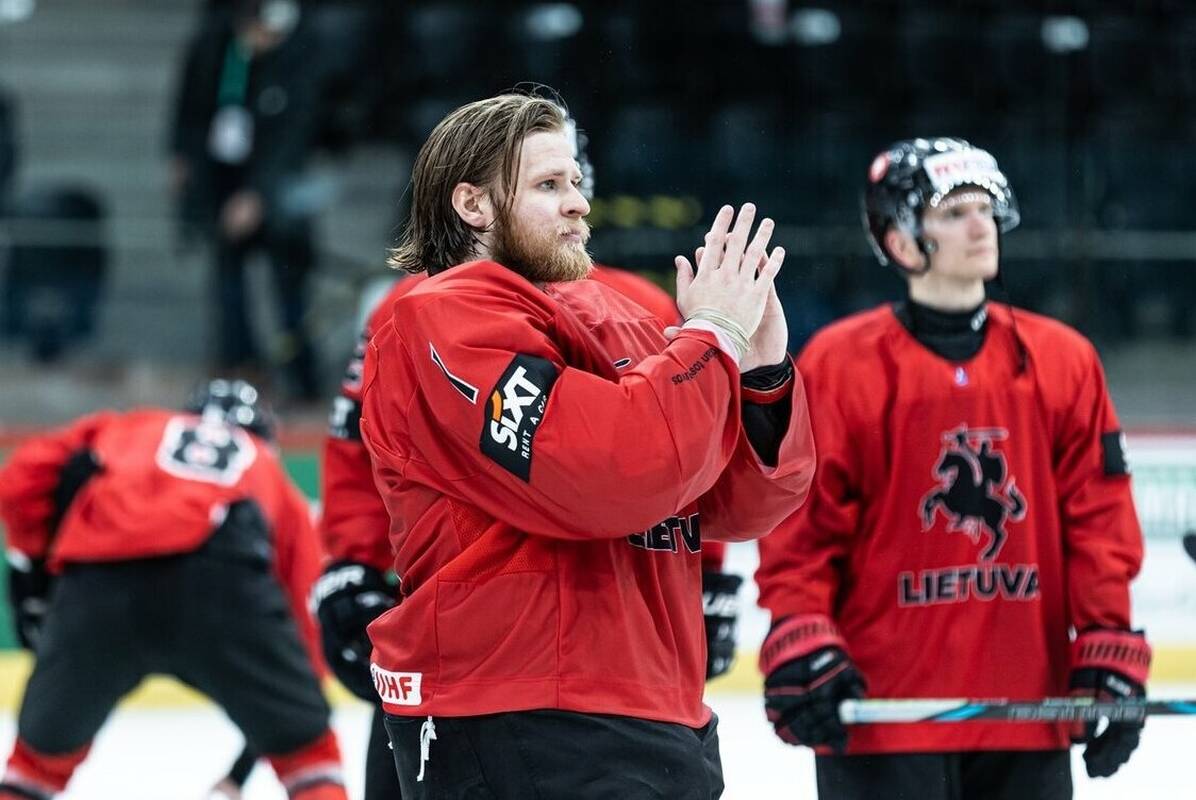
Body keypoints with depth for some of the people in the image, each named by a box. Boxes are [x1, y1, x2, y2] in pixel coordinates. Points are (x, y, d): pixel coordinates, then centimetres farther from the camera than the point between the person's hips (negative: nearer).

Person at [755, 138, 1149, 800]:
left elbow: (1098, 521, 8)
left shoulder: (1062, 361, 8)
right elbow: (800, 528, -3)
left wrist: (1109, 657, 2)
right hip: (881, 713, -4)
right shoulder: (839, 366, -3)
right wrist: (801, 655, -12)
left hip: (1027, 716, 4)